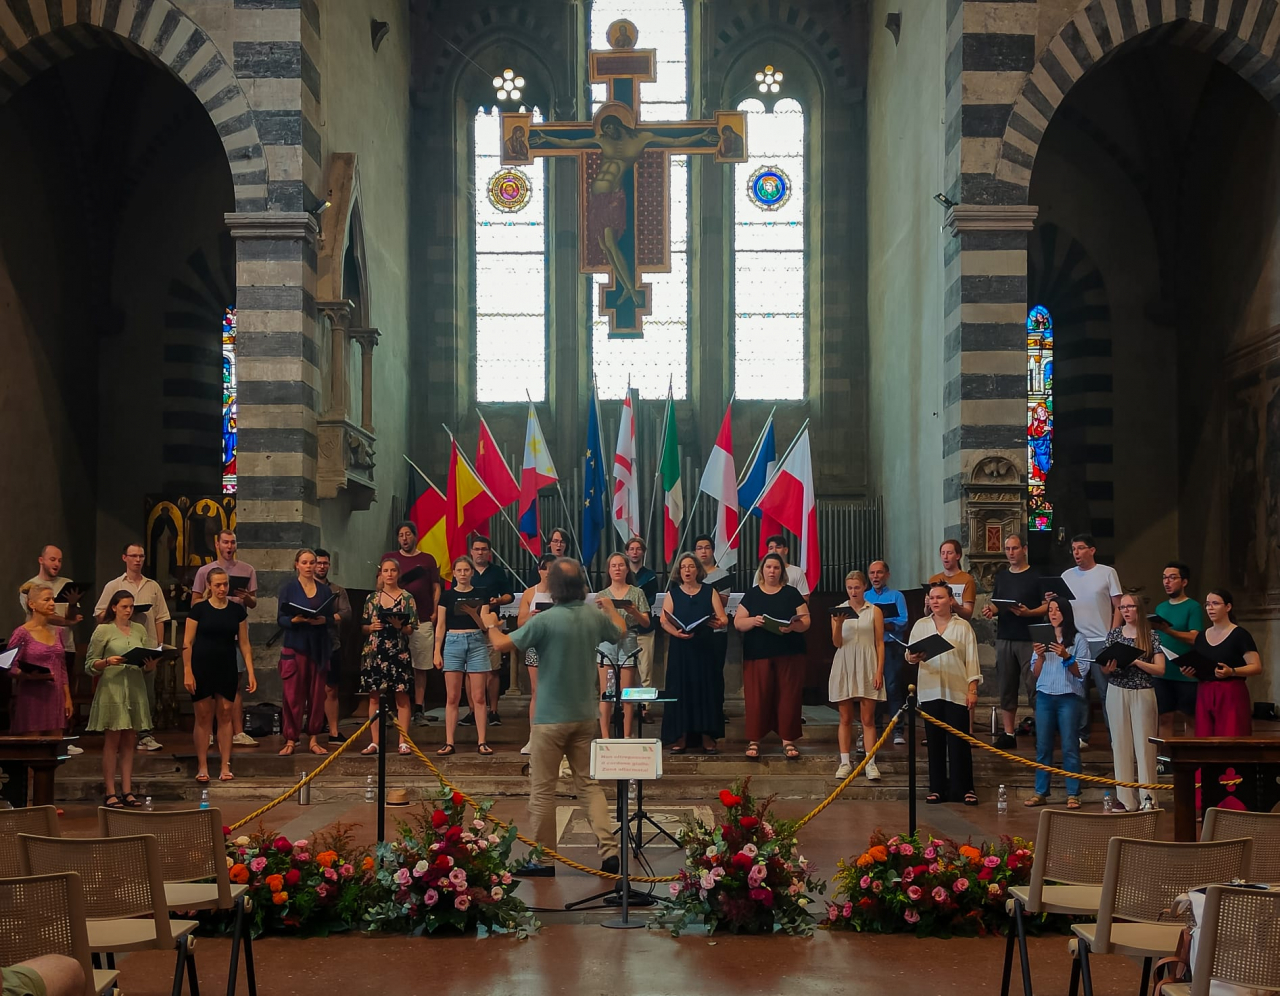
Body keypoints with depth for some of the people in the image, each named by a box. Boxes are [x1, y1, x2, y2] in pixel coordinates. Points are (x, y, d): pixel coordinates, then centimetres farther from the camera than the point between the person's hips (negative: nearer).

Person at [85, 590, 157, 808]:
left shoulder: (139, 630, 12)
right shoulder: (103, 630, -1)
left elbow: (148, 665, 15)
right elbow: (90, 665, -2)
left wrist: (151, 665, -7)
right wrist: (107, 662, -20)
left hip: (135, 689, 4)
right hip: (112, 689, -4)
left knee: (129, 742, 6)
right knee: (112, 742, -3)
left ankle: (128, 792, 9)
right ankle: (110, 793, 0)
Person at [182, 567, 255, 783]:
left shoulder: (237, 610, 4)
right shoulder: (199, 609, -3)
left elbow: (244, 644, 7)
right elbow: (187, 643, -3)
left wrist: (250, 672, 2)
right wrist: (187, 672, -9)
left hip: (227, 668, 2)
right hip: (202, 667, -2)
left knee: (225, 714, 2)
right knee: (203, 716, 1)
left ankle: (226, 767, 5)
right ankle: (202, 767, 6)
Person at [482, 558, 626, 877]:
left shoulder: (545, 620, -19)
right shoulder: (595, 616, 0)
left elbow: (502, 645, -14)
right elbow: (620, 632, 22)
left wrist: (490, 624, 7)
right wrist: (611, 609, 42)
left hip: (551, 717, -5)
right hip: (584, 716, 5)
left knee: (542, 790, 5)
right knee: (589, 784, 12)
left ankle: (542, 860, 12)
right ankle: (609, 849, 2)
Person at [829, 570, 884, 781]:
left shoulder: (874, 611, 4)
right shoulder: (838, 611, 5)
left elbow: (880, 643, 3)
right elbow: (837, 643, 0)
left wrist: (879, 671, -4)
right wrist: (838, 624, -19)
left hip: (867, 668, -1)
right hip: (844, 667, 1)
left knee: (868, 718, -1)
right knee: (845, 718, 5)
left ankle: (870, 763, -2)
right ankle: (845, 762, 8)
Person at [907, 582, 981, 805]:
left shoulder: (963, 626, 3)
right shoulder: (921, 625, 9)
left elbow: (971, 659, 1)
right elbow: (909, 655, 7)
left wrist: (973, 689, -6)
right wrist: (913, 657, -17)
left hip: (957, 692, -2)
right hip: (930, 691, 2)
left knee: (959, 741, -3)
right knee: (935, 741, 4)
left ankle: (964, 789, 4)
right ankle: (937, 788, 11)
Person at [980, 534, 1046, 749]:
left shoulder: (1036, 576, -2)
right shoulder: (1001, 577, 15)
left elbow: (1047, 606, -6)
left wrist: (1028, 612, -22)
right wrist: (990, 610, -3)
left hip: (1029, 640, -6)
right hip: (1004, 638, 6)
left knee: (1034, 686, -8)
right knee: (1006, 687, 8)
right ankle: (1008, 734, 14)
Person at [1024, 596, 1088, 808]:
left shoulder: (1078, 640, 2)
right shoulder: (1043, 639, 13)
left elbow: (1081, 672, -4)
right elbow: (1036, 673, 12)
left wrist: (1066, 657, -18)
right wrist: (1040, 656, -6)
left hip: (1069, 697, -4)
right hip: (1044, 696, 4)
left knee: (1069, 746, -4)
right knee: (1042, 745, 4)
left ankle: (1073, 795, -1)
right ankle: (1040, 793, 8)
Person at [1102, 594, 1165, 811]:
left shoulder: (1151, 637, 0)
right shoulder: (1114, 634, 7)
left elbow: (1160, 669, -6)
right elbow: (1104, 668, 7)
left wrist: (1136, 662, -18)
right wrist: (1108, 667, -15)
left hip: (1143, 694, -2)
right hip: (1117, 693, 2)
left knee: (1144, 744, -3)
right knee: (1120, 744, 2)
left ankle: (1147, 797, 1)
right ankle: (1125, 799, 6)